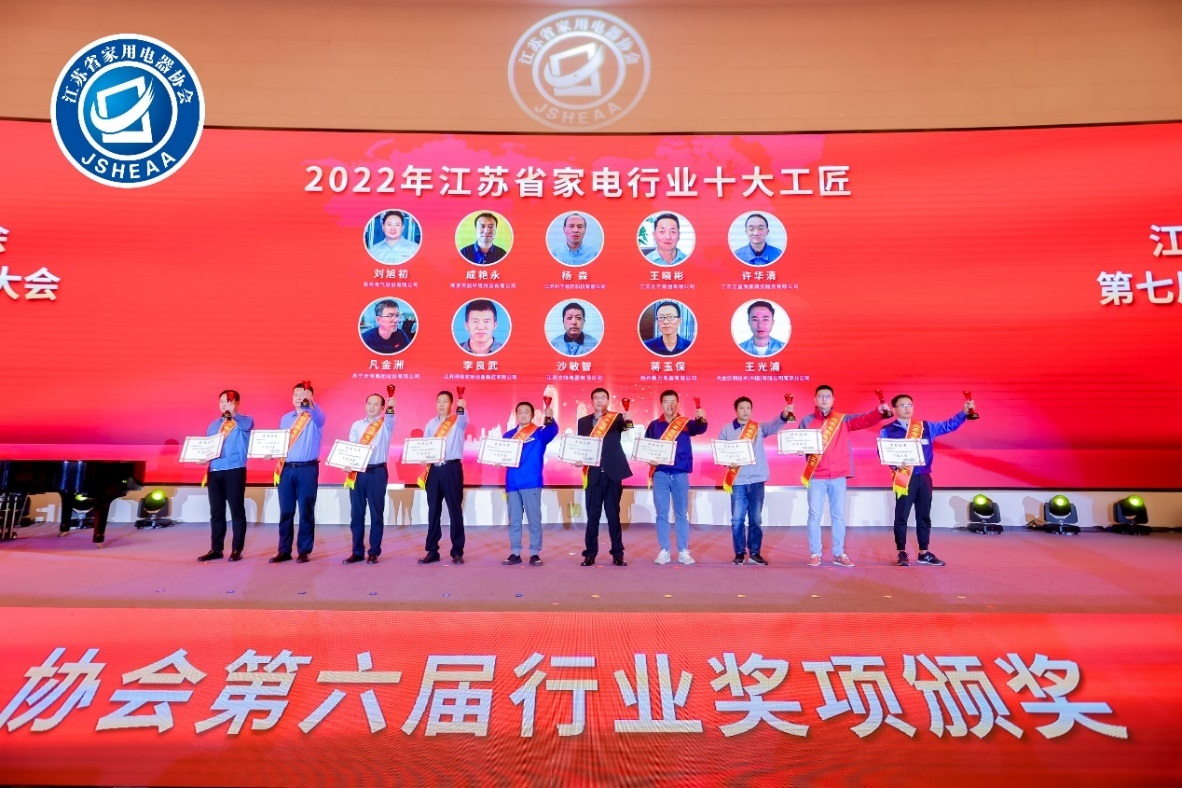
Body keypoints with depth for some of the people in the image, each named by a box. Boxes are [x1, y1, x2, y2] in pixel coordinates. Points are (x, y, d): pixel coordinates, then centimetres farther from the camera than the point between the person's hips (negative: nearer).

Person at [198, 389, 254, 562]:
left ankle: (237, 549, 4)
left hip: (235, 471, -6)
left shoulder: (245, 420, 1)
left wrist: (233, 414, -37)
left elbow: (246, 426, -23)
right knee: (216, 512, 8)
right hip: (214, 471, 6)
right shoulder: (214, 424, 19)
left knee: (237, 511, -1)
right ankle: (216, 549, 15)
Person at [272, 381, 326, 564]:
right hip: (286, 468, 4)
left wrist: (310, 403, -44)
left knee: (306, 511, 1)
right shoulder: (285, 418, 15)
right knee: (286, 512, 7)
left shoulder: (315, 417, 0)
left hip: (308, 469, -4)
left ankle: (304, 551, 9)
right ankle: (284, 550, 15)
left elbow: (319, 417, -25)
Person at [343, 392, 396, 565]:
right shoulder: (356, 425, 14)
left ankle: (374, 552, 10)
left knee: (376, 513, 2)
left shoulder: (385, 424, 3)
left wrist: (391, 408, -42)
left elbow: (390, 420, -21)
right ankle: (357, 551, 15)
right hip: (357, 472, 3)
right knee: (356, 513, 6)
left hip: (377, 472, -3)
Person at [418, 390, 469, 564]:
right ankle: (432, 550, 14)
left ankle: (457, 551, 5)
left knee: (455, 510, -1)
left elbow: (464, 419, -22)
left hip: (452, 468, -4)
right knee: (433, 510, 7)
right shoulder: (431, 424, 15)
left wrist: (461, 408, -42)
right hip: (433, 469, 4)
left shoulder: (457, 421, 2)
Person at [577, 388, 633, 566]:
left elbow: (625, 427, -16)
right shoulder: (583, 422, 9)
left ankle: (618, 553, 10)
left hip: (612, 472, -1)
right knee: (592, 515, 4)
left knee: (614, 514, 4)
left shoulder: (617, 418, 5)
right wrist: (578, 460, -11)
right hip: (593, 473, 1)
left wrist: (627, 421, -38)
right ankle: (590, 553, 11)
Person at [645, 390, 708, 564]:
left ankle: (683, 551, 9)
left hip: (680, 473, -1)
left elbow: (699, 429, -15)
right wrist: (649, 459, -11)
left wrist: (702, 419, -37)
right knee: (661, 513, 3)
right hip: (660, 473, 1)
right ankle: (664, 551, 10)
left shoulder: (686, 423, 5)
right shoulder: (654, 425, 9)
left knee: (682, 513, 4)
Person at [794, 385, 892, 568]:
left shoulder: (843, 420, 8)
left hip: (838, 476, 2)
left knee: (838, 515, 7)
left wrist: (880, 412, -23)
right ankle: (815, 554, 10)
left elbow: (865, 419, -5)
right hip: (816, 477, -1)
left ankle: (839, 554, 16)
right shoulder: (807, 421, 6)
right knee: (815, 515, 1)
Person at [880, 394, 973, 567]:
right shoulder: (887, 431, 0)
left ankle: (924, 553, 20)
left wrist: (965, 411, 4)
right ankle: (902, 553, 7)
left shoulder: (925, 426, 12)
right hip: (904, 478, -4)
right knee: (901, 516, -1)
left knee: (924, 516, 11)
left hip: (924, 477, 4)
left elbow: (949, 425, 16)